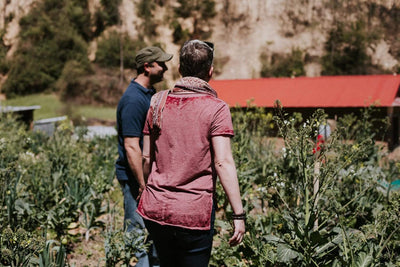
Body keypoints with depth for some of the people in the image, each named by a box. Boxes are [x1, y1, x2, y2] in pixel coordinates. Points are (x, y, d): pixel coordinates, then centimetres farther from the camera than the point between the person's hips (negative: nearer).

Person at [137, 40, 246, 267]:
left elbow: (147, 157, 9)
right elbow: (223, 162, -17)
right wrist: (238, 214, -13)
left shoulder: (158, 102, 5)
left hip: (155, 209, 5)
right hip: (195, 213, -4)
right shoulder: (216, 108, -10)